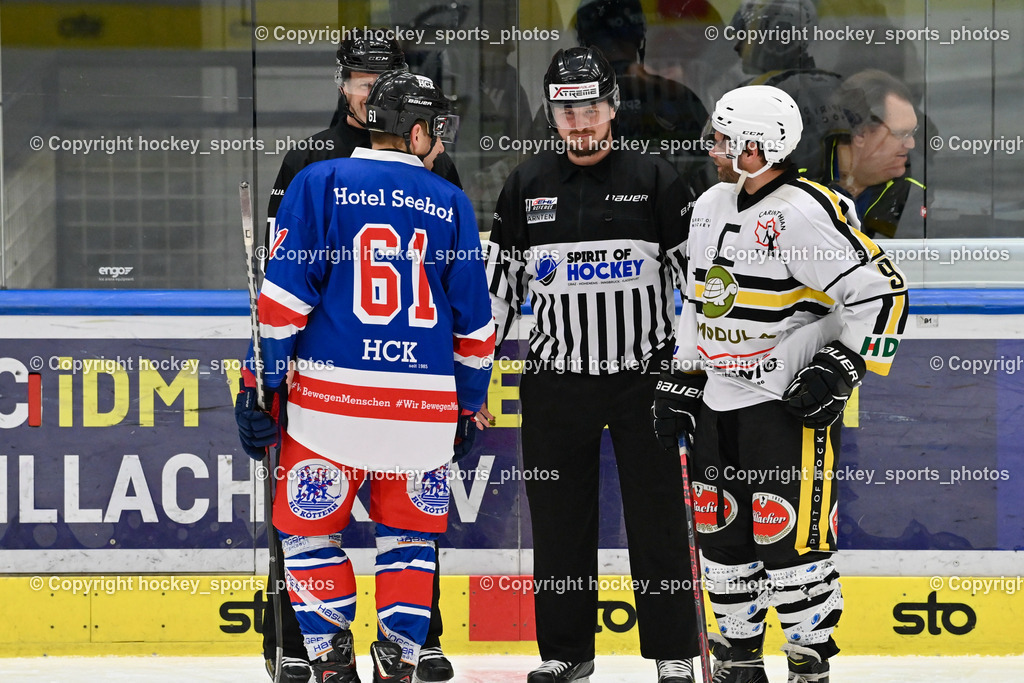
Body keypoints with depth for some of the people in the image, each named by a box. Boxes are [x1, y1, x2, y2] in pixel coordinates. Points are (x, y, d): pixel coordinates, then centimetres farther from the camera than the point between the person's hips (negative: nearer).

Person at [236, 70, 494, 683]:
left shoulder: (318, 184, 1)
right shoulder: (451, 203, 8)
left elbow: (284, 294, -5)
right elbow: (475, 322, 11)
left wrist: (261, 383, 0)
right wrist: (470, 407, 22)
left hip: (329, 400, -2)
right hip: (425, 405, 2)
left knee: (310, 528, 13)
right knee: (410, 537, 16)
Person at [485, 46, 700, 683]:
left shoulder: (655, 180, -2)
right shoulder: (527, 187, 6)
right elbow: (499, 281, 12)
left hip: (645, 375, -2)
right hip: (556, 380, 2)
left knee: (657, 517, 1)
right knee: (560, 518, 7)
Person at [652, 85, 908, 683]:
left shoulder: (806, 213, -16)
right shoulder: (711, 208, 11)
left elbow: (882, 289, -17)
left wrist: (843, 367, -19)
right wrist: (681, 380, 19)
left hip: (791, 402, -8)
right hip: (720, 400, 8)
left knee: (789, 536, -10)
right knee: (721, 531, 10)